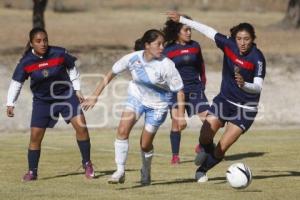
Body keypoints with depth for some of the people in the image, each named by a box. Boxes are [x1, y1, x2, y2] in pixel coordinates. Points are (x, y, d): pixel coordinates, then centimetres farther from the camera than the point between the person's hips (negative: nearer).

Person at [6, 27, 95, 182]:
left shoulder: (59, 54, -16)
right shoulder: (26, 62, -15)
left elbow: (72, 69, 1)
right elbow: (16, 82, -5)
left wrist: (77, 90, 3)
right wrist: (10, 104, -11)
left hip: (66, 94, 0)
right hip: (42, 100, 1)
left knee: (81, 125, -14)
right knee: (35, 136, -3)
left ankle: (87, 164, 1)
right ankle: (32, 172, 13)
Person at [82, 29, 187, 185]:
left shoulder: (166, 65, -26)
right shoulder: (133, 58, -20)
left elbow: (179, 91, -17)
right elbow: (110, 75, -7)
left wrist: (181, 116, -19)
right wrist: (94, 96, -7)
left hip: (158, 105, -2)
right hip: (136, 97, 2)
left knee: (145, 144, 2)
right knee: (122, 130, -20)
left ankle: (146, 172, 32)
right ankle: (120, 171, -12)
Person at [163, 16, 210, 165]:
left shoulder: (195, 46, 6)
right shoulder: (168, 50, -4)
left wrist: (202, 83, 13)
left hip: (195, 88, 3)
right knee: (176, 123, -5)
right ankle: (175, 156, 4)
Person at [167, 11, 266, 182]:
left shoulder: (257, 57, -21)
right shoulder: (228, 44, -10)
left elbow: (258, 86, -24)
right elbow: (208, 30, 1)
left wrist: (244, 84, -45)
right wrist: (182, 20, 7)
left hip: (245, 108, -4)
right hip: (224, 99, 4)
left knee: (221, 149, -5)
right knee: (205, 138, -8)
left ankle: (202, 169, 23)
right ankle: (206, 150, 30)